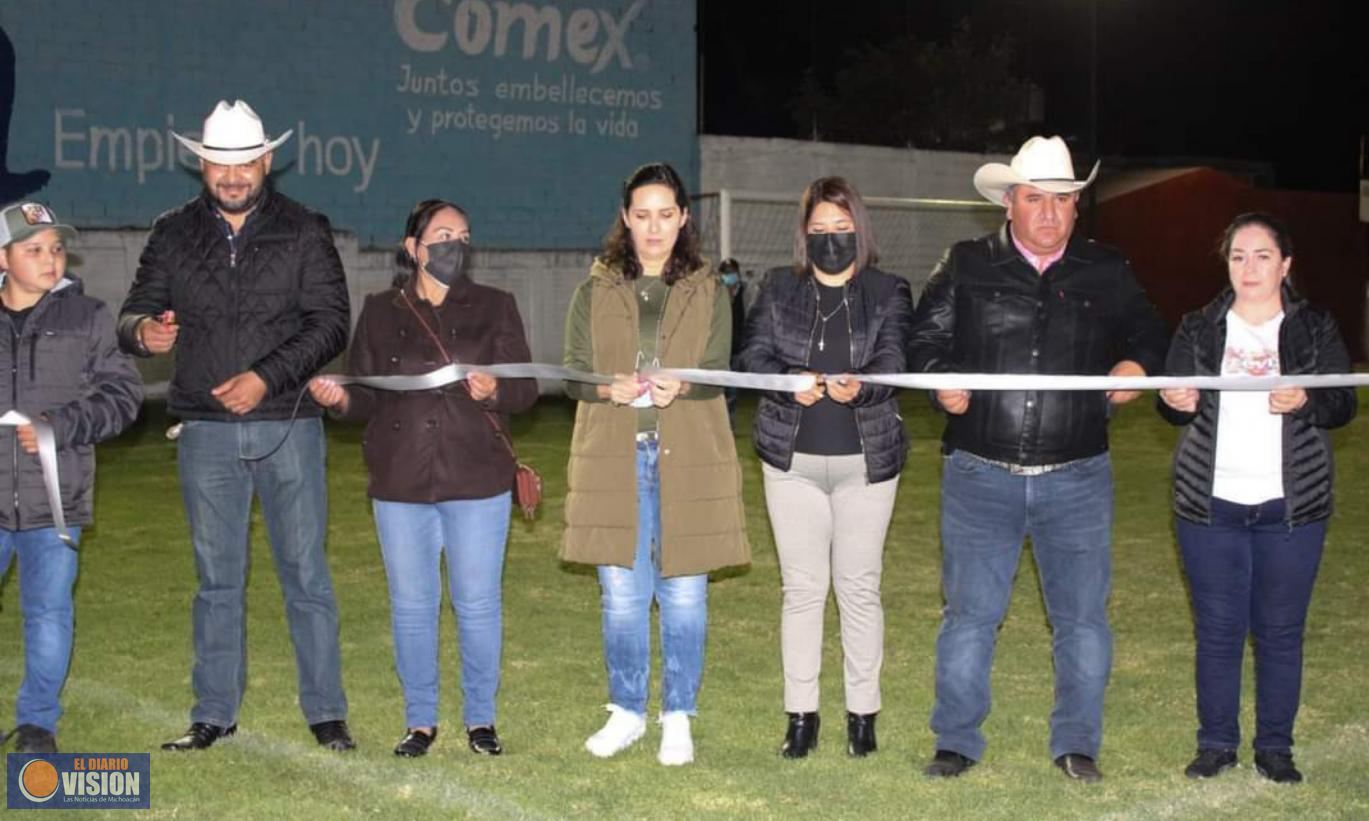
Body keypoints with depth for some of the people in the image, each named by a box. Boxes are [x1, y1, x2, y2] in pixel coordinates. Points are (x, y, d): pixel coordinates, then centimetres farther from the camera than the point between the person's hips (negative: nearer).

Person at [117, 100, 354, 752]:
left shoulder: (304, 232, 1)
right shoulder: (173, 234, 7)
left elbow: (331, 324, -4)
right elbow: (134, 313, 7)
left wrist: (267, 377, -17)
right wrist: (143, 331, -18)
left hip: (287, 425, -2)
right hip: (206, 432, 2)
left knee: (305, 573, 2)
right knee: (217, 577, 10)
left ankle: (325, 712, 11)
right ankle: (214, 714, 19)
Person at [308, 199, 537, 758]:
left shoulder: (494, 307, 6)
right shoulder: (380, 312, 8)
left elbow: (526, 388, 3)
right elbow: (366, 396, 7)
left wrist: (495, 391, -18)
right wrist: (339, 398, -14)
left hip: (477, 482, -1)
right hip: (400, 483, 1)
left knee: (477, 603, 2)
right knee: (411, 605, 6)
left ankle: (480, 718, 16)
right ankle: (420, 720, 19)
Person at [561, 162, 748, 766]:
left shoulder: (708, 292, 9)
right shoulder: (594, 292, 11)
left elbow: (717, 372, 0)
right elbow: (572, 372, 4)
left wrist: (679, 388, -22)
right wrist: (610, 389, -18)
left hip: (687, 460, -1)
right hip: (613, 458, 1)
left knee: (684, 593, 2)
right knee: (621, 594, 5)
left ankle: (678, 717, 15)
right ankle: (626, 712, 20)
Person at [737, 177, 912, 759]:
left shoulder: (888, 293, 3)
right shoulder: (778, 289, 7)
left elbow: (894, 360, -9)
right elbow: (753, 354, 0)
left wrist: (859, 385, -32)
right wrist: (790, 382, -21)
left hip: (866, 460, -1)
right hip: (793, 458, 1)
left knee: (859, 587, 5)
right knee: (802, 587, 4)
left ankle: (862, 712, 15)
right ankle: (800, 714, 12)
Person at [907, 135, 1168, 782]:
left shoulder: (1107, 273, 7)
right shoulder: (965, 267, 4)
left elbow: (1147, 332, 17)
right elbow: (924, 339, 6)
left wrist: (1135, 364, -5)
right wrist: (942, 381, -14)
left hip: (1077, 479, 1)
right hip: (980, 475, -1)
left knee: (1082, 616, 7)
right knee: (970, 613, 4)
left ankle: (1076, 743, 22)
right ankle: (956, 741, 17)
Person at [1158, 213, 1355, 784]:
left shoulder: (1316, 329, 4)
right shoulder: (1199, 329, 6)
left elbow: (1343, 405, -1)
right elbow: (1173, 404, 4)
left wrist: (1305, 401, -23)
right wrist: (1177, 402, -20)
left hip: (1291, 506, 0)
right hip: (1211, 503, 1)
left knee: (1281, 629, 4)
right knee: (1217, 628, 3)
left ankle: (1275, 746, 15)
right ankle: (1217, 742, 14)